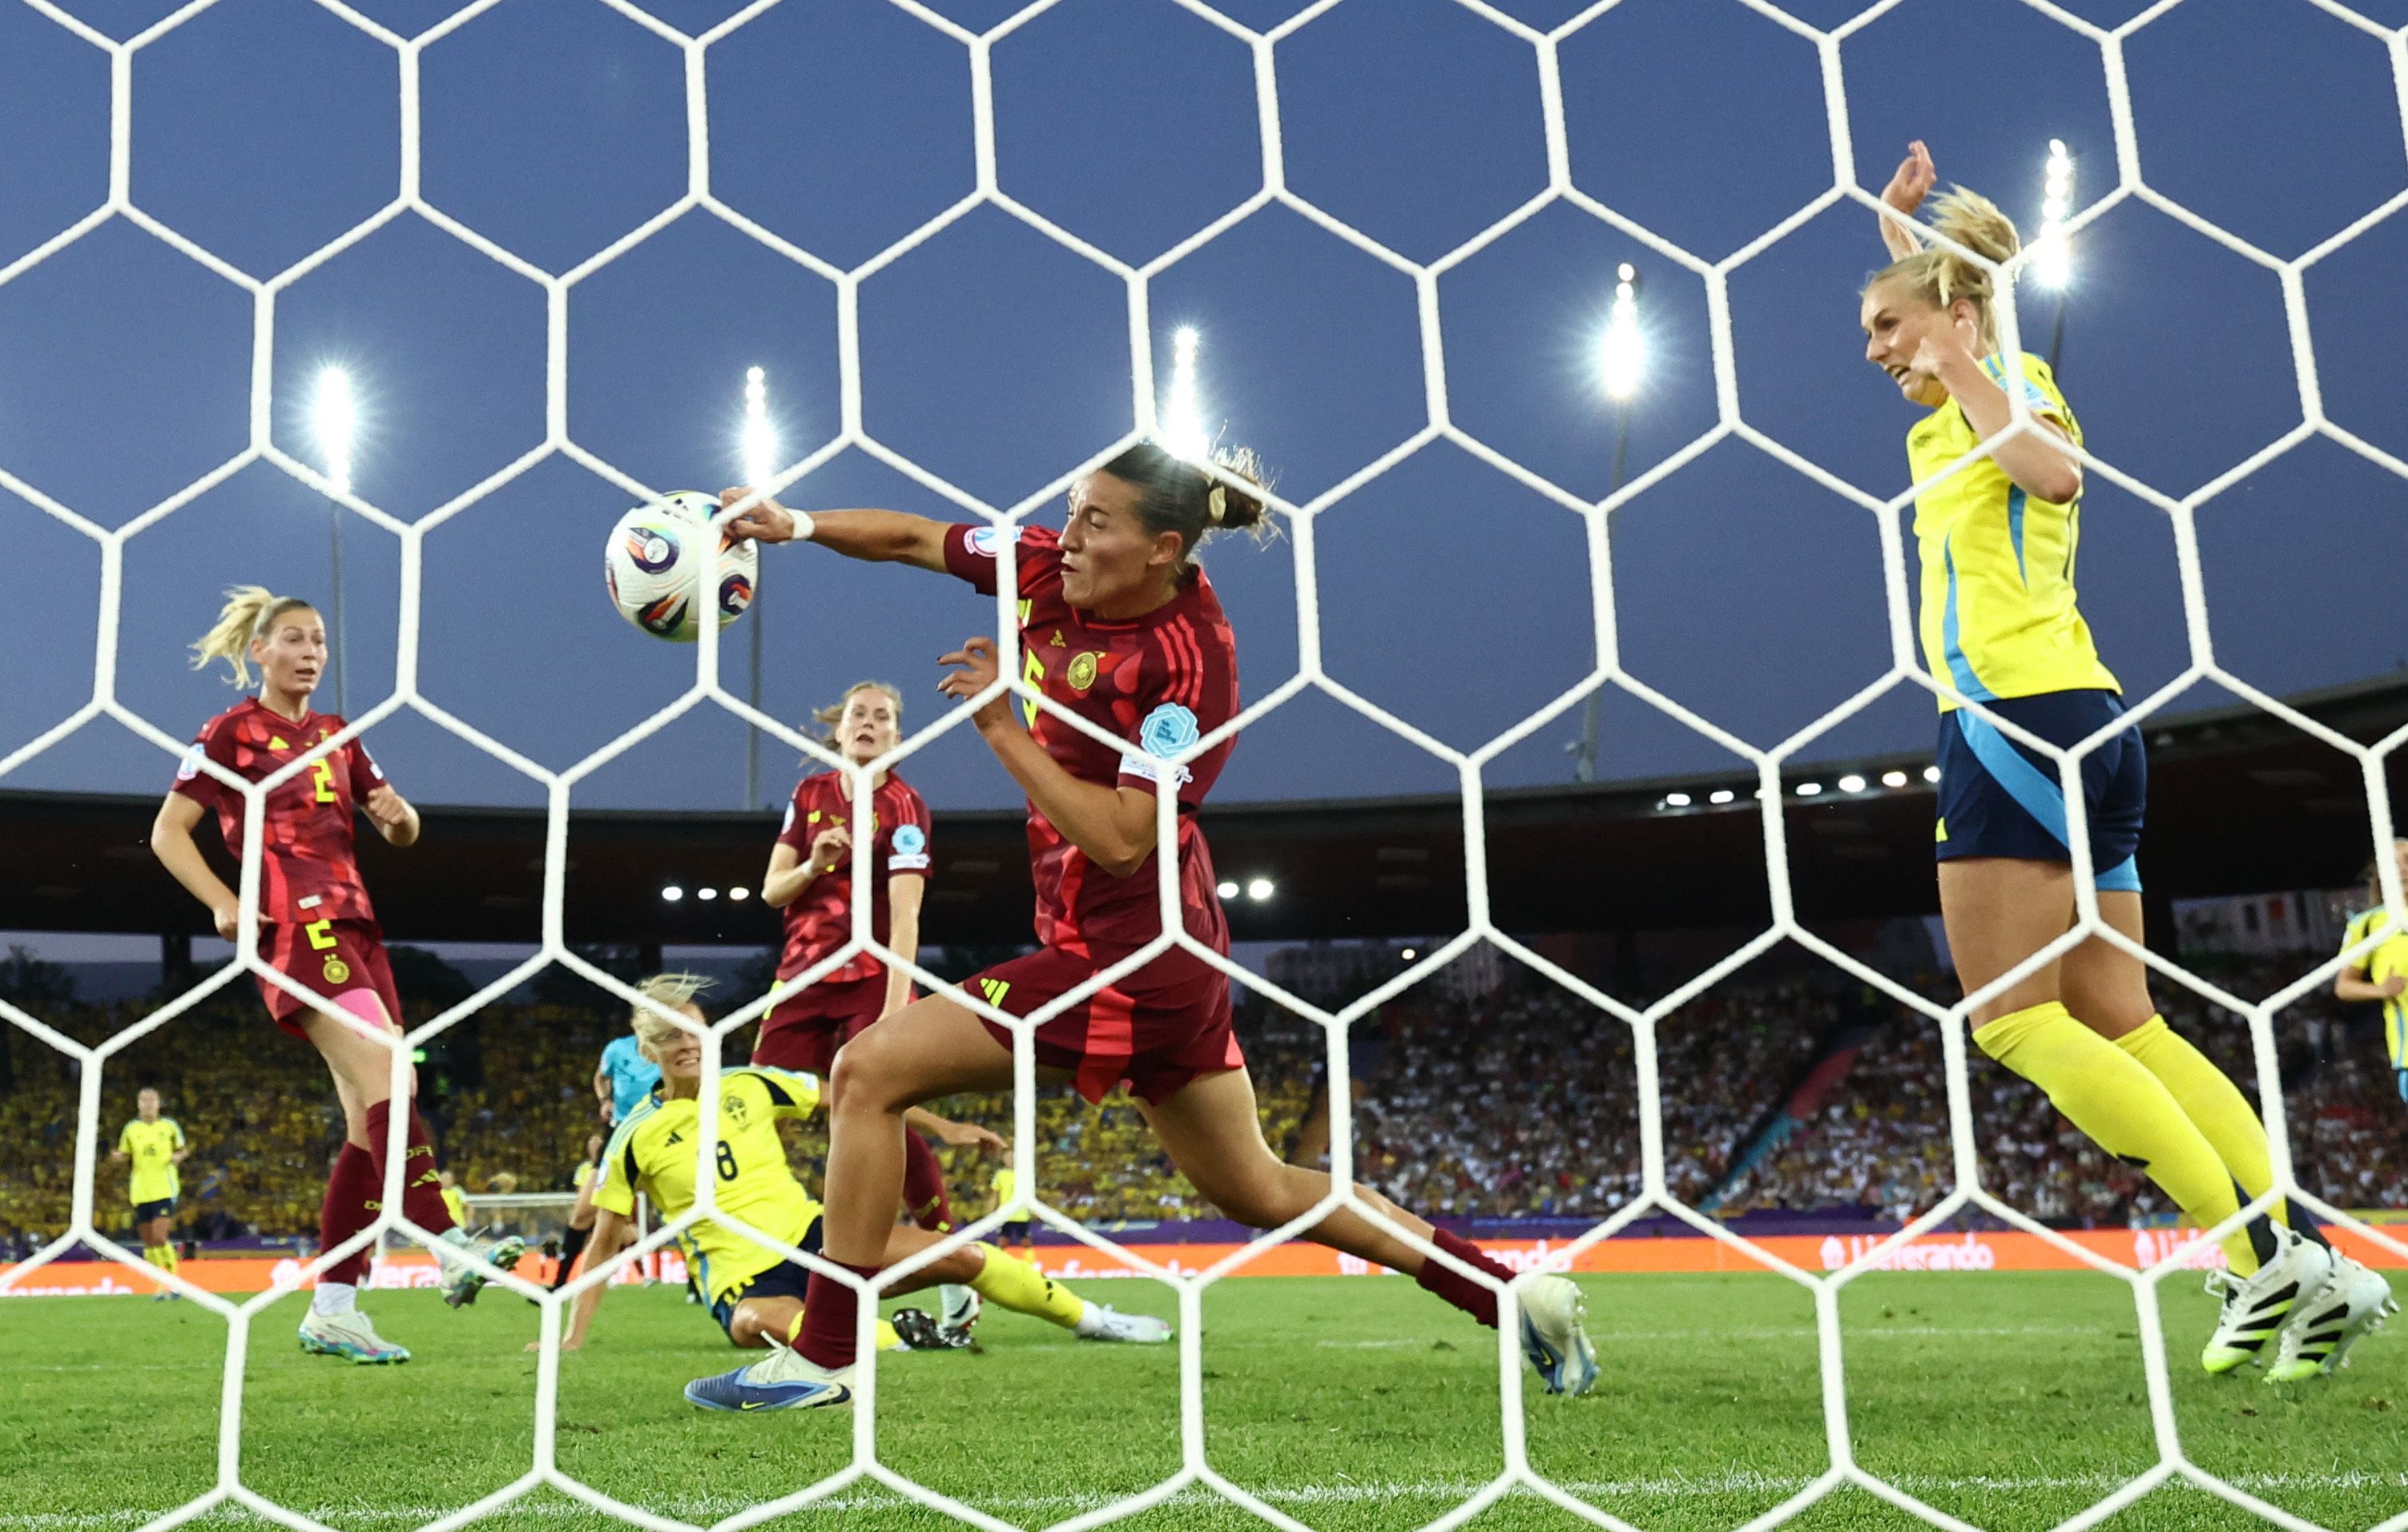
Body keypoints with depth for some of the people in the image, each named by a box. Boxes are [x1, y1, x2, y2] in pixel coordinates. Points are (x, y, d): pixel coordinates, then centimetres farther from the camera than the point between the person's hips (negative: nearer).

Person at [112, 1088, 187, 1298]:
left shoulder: (169, 1126, 3)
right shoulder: (131, 1129, 7)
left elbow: (182, 1149, 12)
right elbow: (124, 1153, 14)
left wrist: (178, 1156, -10)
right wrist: (117, 1155, -8)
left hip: (164, 1188, -3)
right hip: (140, 1191, 3)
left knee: (160, 1237, -15)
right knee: (148, 1242, 6)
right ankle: (161, 1286, 18)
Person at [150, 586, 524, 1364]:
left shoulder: (337, 736, 20)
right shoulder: (232, 731, 4)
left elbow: (400, 832, 20)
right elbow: (168, 832, 2)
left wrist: (399, 815, -4)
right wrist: (224, 903, -10)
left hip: (354, 926, 7)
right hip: (296, 927, -7)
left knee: (371, 1118, 1)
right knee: (384, 1074, -24)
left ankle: (332, 1308, 6)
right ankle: (450, 1249, -32)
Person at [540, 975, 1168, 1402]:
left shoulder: (750, 1084, 2)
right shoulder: (636, 1136, -4)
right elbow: (605, 1244, 3)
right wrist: (572, 1340, -1)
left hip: (813, 1236, 3)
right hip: (744, 1277, -3)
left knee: (961, 1256, -9)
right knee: (757, 1324, -44)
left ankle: (1092, 1319, 9)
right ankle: (895, 1340, -51)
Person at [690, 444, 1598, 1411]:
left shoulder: (1189, 658, -19)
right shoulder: (1052, 567, 1)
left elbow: (1121, 841, -24)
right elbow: (916, 538, 13)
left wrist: (1001, 724, -22)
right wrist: (796, 525, 2)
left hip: (1121, 960, -9)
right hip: (1168, 960, 9)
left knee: (867, 1073, -6)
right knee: (1257, 1190, 20)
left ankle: (824, 1359, 4)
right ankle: (1516, 1296, 27)